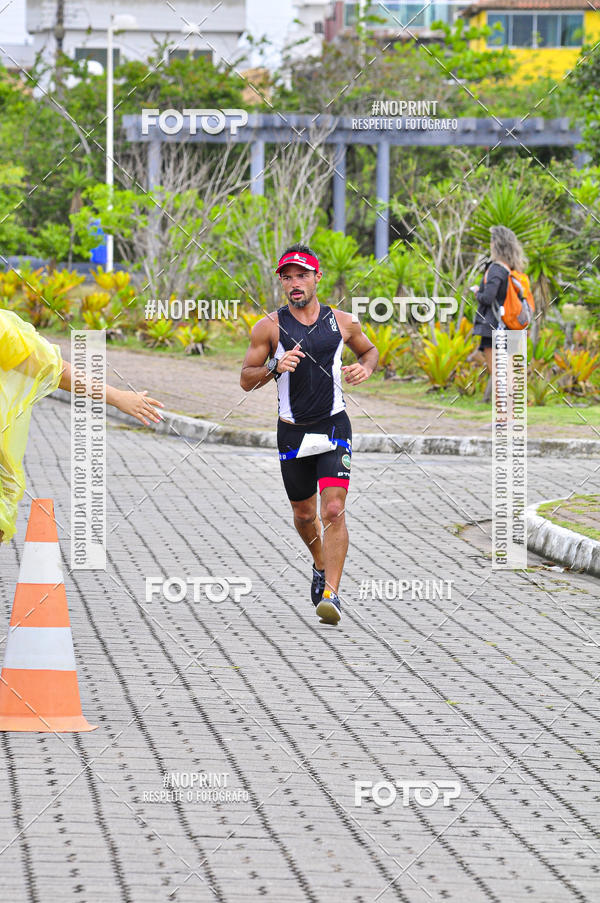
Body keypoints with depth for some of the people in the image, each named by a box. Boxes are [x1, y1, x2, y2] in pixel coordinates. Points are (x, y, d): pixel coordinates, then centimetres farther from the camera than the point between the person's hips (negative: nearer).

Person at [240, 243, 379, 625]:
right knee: (304, 514, 14)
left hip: (334, 427, -1)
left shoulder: (342, 322, 1)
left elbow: (369, 350, 21)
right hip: (293, 432, 1)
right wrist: (275, 366, -18)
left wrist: (365, 367, -2)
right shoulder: (270, 327, -2)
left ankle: (331, 593, -17)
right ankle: (321, 565, 44)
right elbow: (246, 380, 1)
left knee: (334, 510, -16)